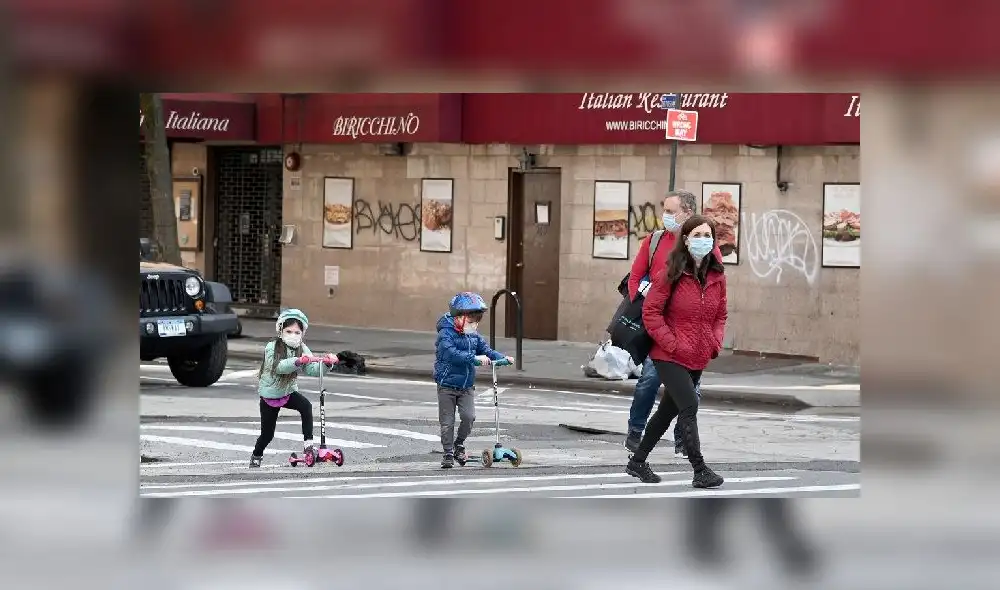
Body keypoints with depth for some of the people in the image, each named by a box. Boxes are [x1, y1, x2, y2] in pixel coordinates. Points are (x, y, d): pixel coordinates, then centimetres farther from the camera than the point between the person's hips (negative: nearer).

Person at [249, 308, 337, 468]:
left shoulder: (302, 349, -7)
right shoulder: (272, 348, -20)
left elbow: (313, 370, -17)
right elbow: (278, 366, -37)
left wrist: (326, 363, -37)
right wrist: (298, 361, -54)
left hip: (288, 392, 3)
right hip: (269, 394, -3)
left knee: (306, 406, -29)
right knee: (267, 434, 5)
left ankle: (308, 445, -25)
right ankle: (256, 457, 35)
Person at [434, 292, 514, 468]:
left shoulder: (474, 335, 6)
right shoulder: (446, 334, -16)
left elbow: (486, 350, 8)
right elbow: (451, 354, -30)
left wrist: (502, 358, -10)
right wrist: (475, 358, -37)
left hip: (467, 386, 5)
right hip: (447, 386, -5)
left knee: (469, 417, -11)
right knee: (447, 422, 0)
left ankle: (459, 444, 13)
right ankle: (448, 454, 13)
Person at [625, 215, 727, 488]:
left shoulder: (717, 276, 4)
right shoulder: (671, 275, -11)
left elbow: (721, 315, 17)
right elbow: (651, 312, -10)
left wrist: (715, 342, 0)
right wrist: (672, 344, -15)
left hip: (699, 359, 6)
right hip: (670, 357, -6)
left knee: (669, 410, 15)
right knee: (689, 407, -17)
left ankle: (637, 462, 29)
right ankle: (700, 471, -14)